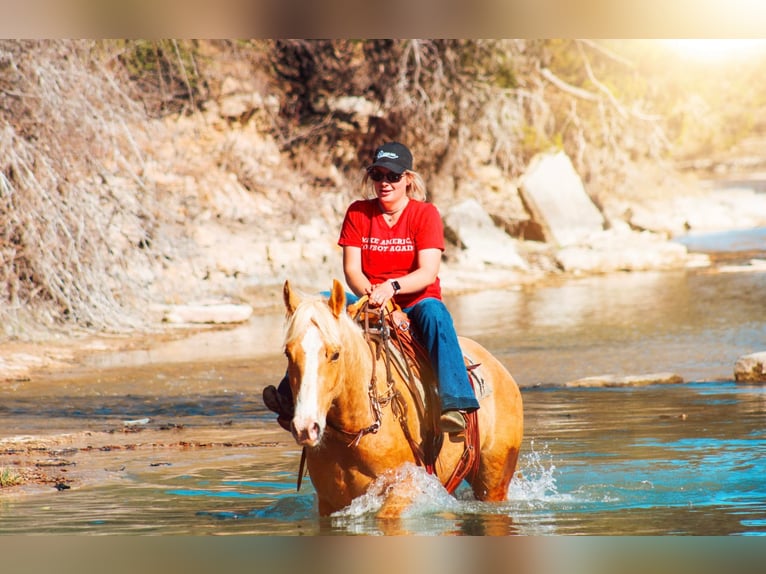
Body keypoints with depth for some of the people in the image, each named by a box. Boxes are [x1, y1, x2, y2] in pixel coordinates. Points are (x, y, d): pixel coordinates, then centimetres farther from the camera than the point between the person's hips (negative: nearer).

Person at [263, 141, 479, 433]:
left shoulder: (426, 213, -3)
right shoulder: (358, 213, 6)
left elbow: (428, 272, -14)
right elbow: (352, 270, -2)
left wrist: (392, 287, -33)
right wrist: (370, 294, -24)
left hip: (416, 302, -3)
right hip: (370, 305, 3)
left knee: (434, 312, -37)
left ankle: (455, 402, -49)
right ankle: (291, 397, -32)